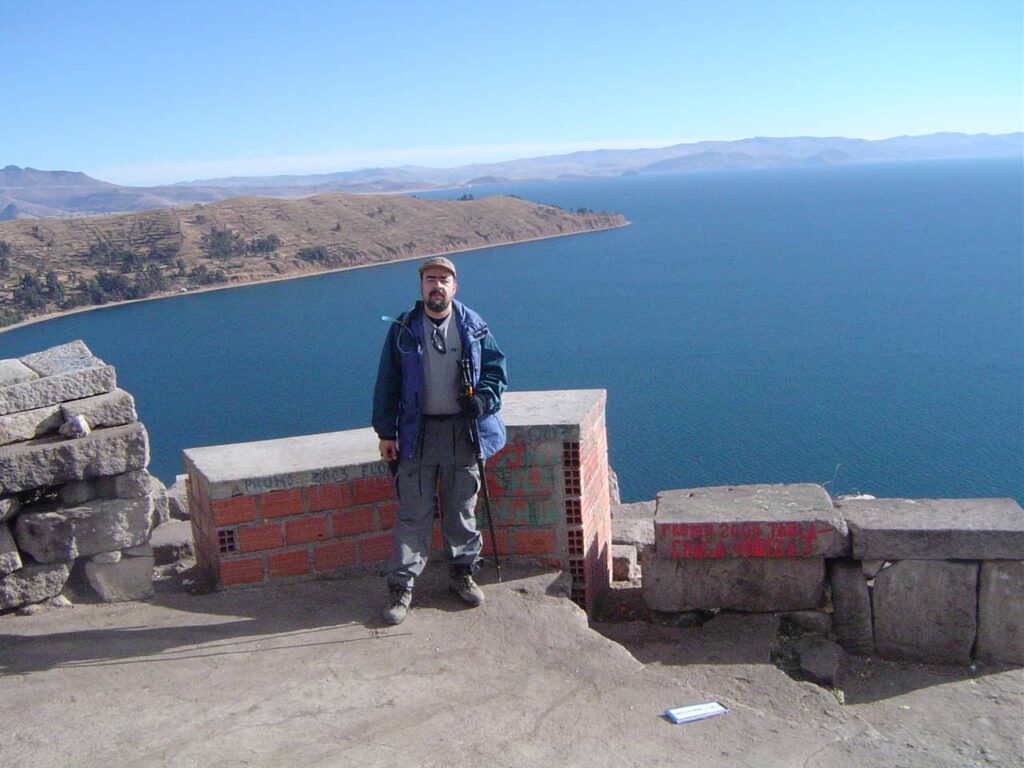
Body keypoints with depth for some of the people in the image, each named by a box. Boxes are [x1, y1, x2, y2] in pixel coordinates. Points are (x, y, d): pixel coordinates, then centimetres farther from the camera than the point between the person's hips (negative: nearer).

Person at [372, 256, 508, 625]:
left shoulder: (474, 327, 3)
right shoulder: (403, 330, 0)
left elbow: (496, 367, 9)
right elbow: (387, 383, 2)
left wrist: (483, 399, -10)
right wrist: (386, 432, -1)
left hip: (463, 431, 1)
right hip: (417, 432, -1)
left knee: (462, 509, 12)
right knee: (413, 513, 0)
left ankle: (462, 572, 28)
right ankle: (401, 585, 8)